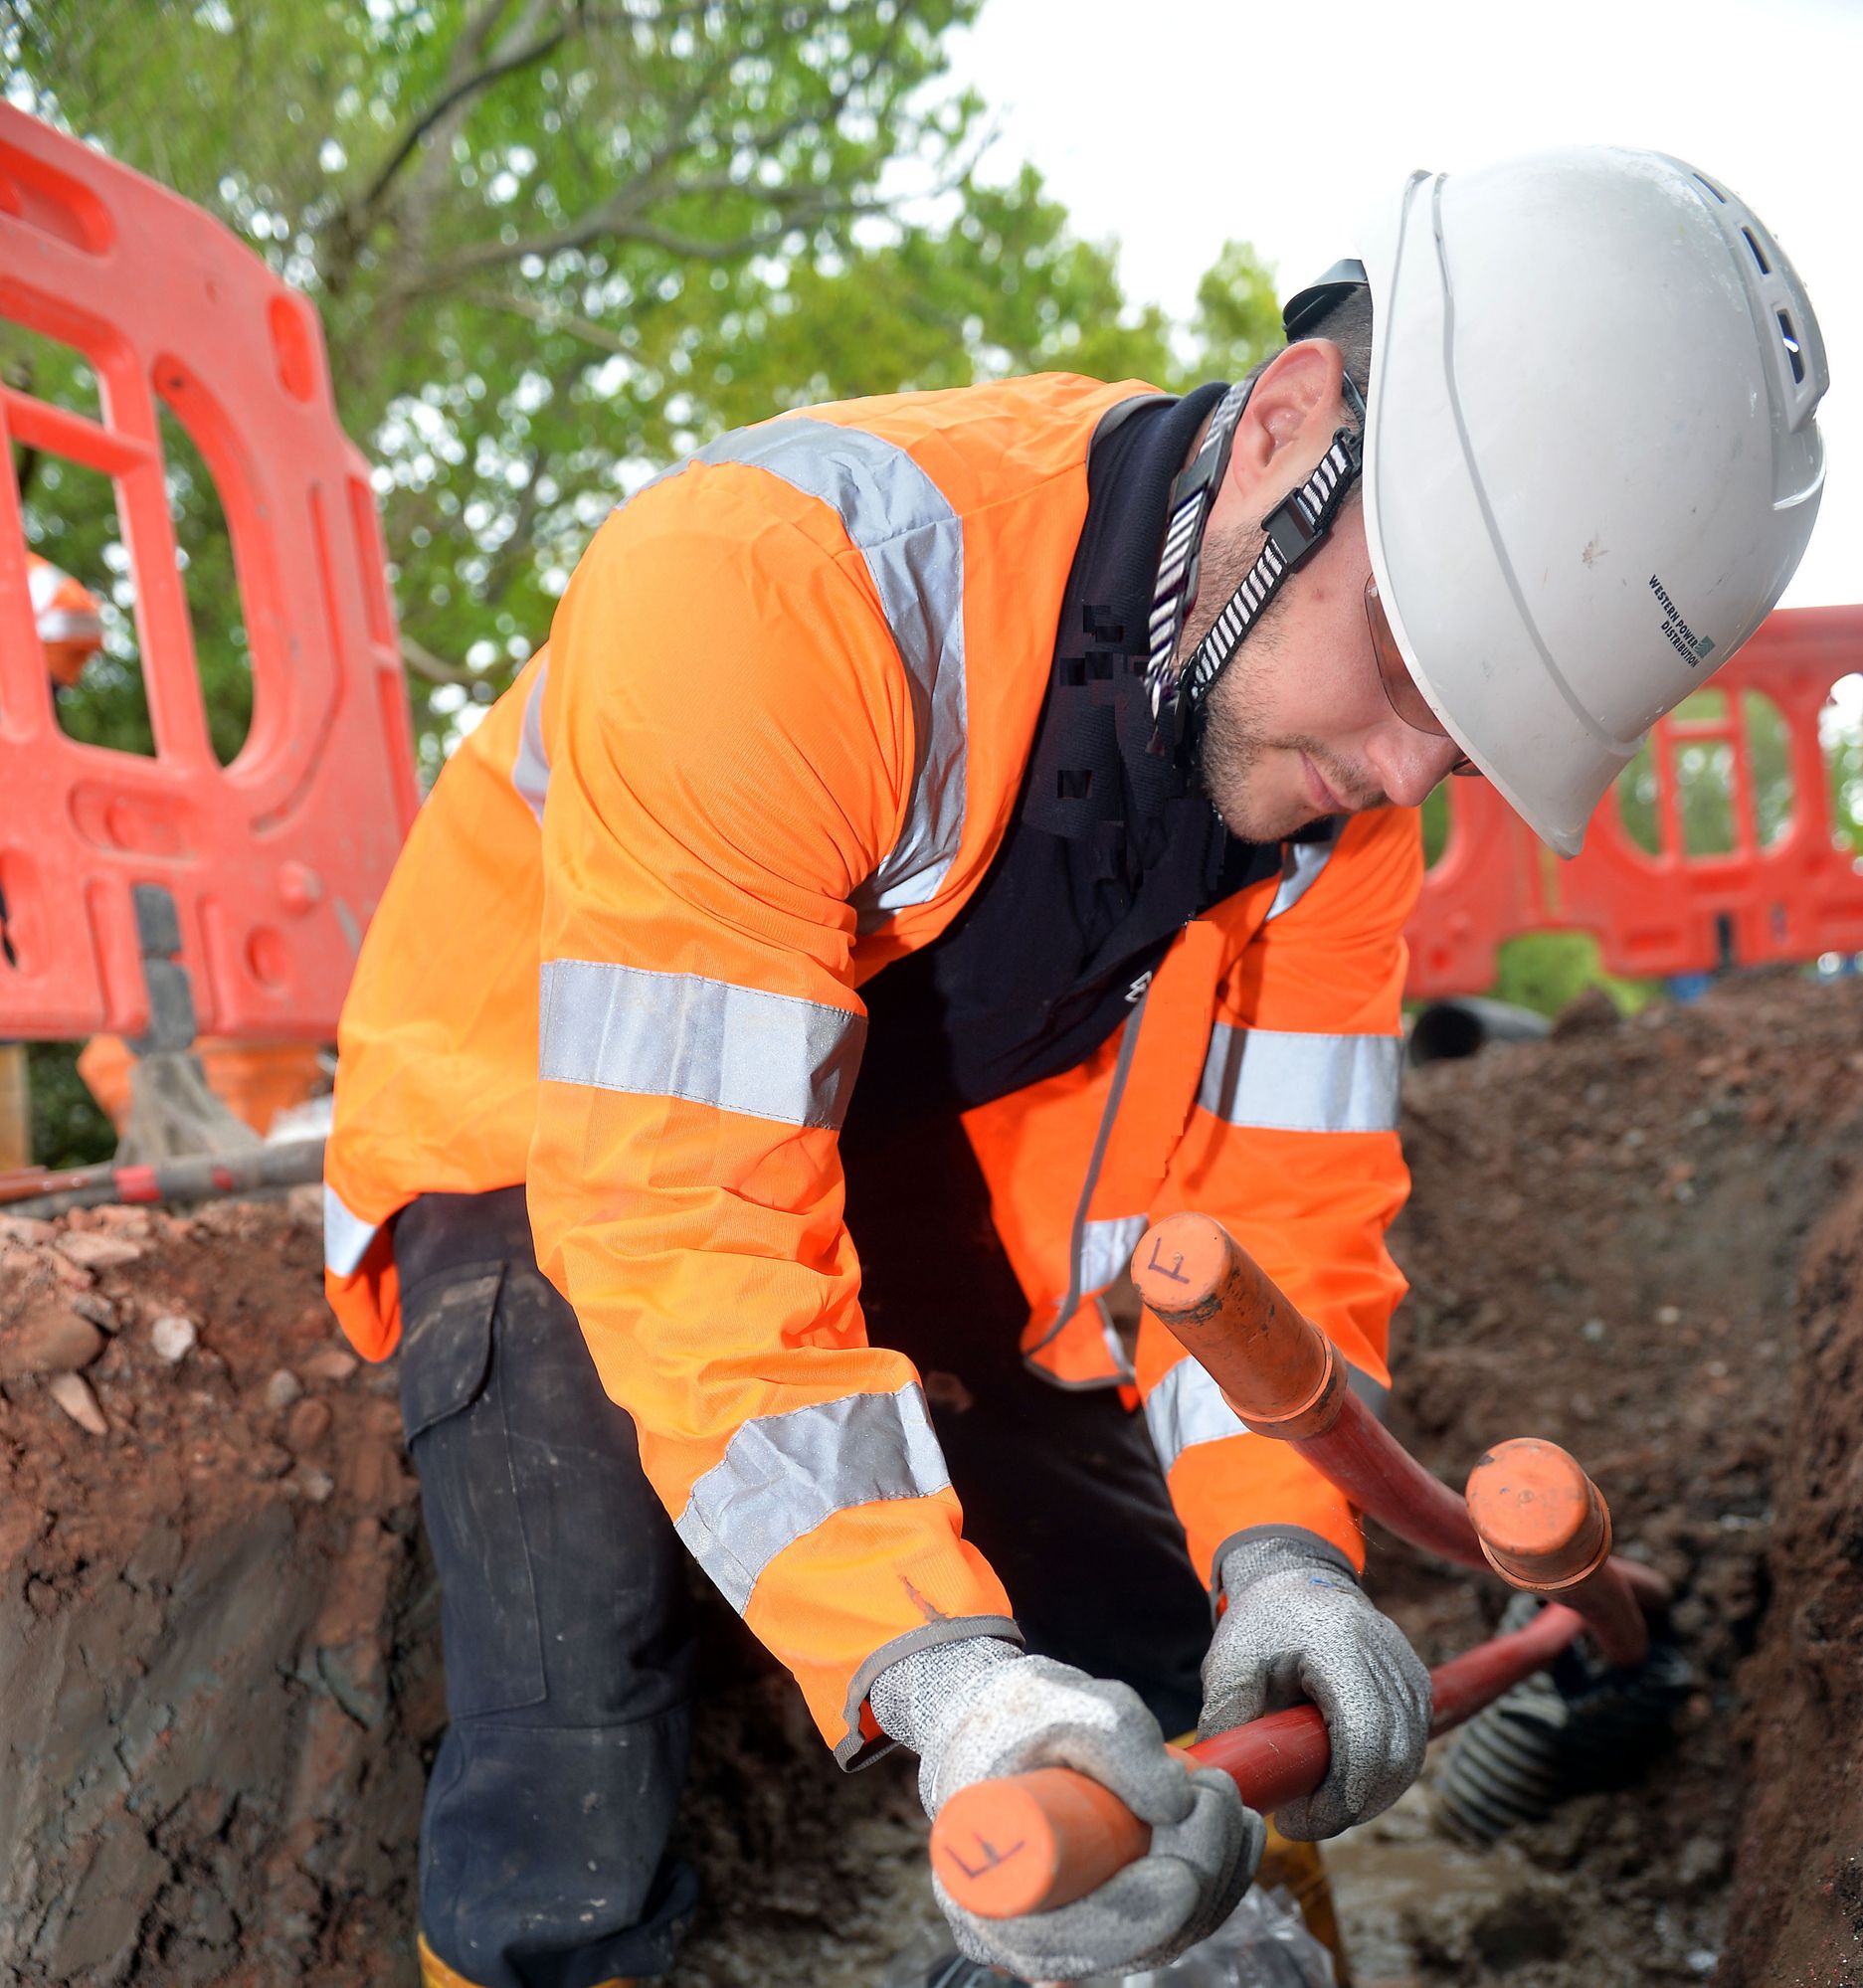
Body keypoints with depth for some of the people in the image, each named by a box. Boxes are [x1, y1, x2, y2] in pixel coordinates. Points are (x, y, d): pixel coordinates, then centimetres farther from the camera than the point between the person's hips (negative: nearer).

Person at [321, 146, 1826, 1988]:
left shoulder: (1334, 743, -15)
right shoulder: (774, 586, -37)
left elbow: (1273, 1177, -11)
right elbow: (676, 1207, -38)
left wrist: (1285, 1537, -27)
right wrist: (935, 1669, -47)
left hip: (909, 1140, 6)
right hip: (546, 1131, -5)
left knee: (1161, 1693, 7)